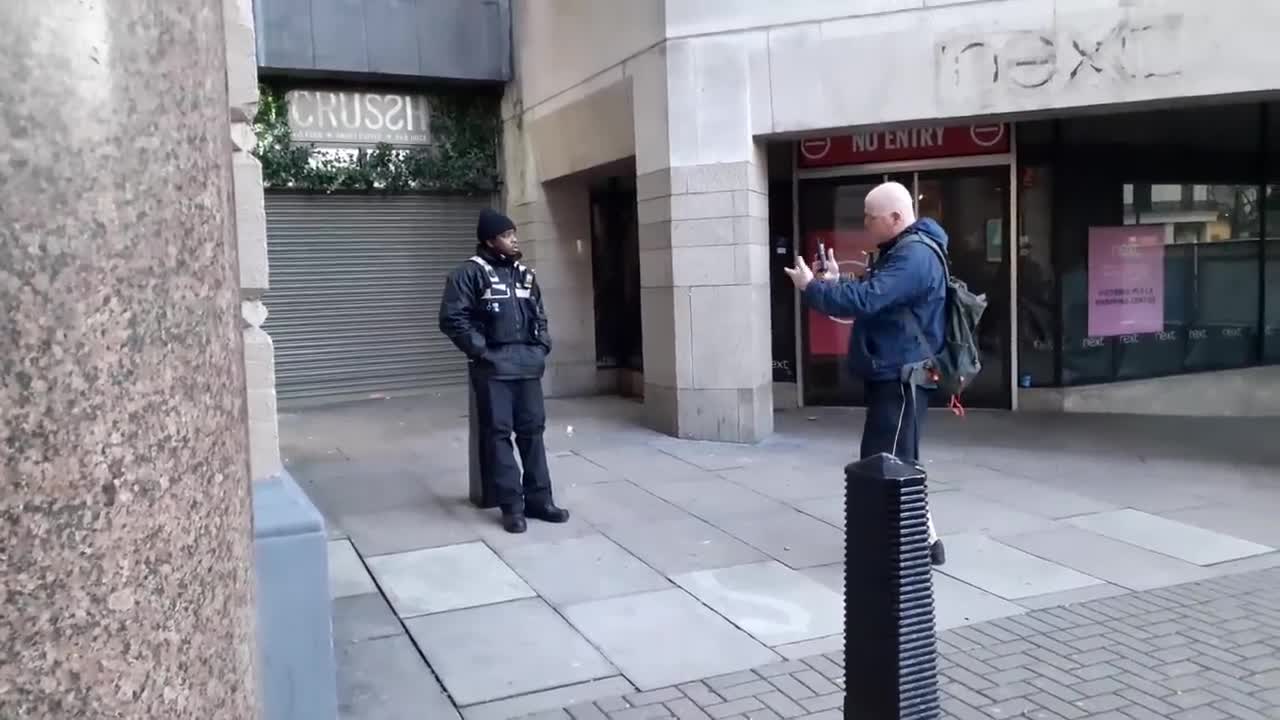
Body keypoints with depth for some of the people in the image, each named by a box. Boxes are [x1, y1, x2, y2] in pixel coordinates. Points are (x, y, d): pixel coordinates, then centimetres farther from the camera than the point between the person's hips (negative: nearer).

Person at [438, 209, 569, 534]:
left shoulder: (524, 273, 15)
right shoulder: (469, 273, -6)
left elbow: (539, 315, 22)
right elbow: (452, 318, -11)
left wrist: (542, 347, 9)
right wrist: (481, 350, -13)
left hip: (528, 363, 6)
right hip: (493, 365, -6)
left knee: (532, 429, 8)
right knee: (498, 433, -1)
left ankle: (539, 500, 16)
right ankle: (512, 507, 4)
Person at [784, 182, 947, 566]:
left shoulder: (913, 255, -19)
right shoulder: (900, 251, 17)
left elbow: (865, 301, -29)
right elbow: (874, 299, 21)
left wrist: (811, 287, -16)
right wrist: (835, 281, 5)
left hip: (902, 377, -11)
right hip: (889, 374, 11)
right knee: (895, 462, 14)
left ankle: (923, 541, 1)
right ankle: (921, 538, 23)